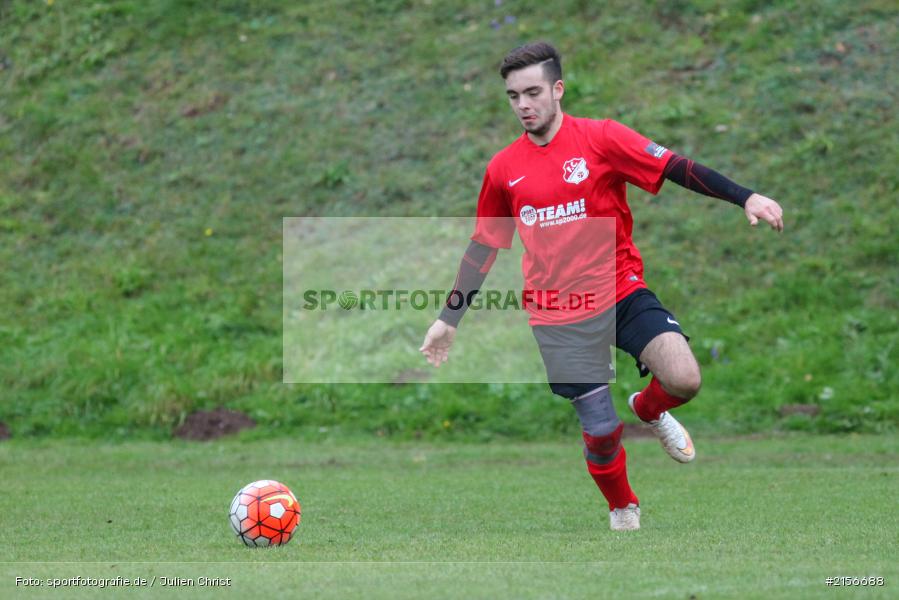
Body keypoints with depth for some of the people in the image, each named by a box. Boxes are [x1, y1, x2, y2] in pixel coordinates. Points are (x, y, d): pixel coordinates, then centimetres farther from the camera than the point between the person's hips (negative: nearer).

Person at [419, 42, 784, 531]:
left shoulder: (600, 138, -5)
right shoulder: (502, 169, 3)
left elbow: (678, 169, -10)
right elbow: (482, 249, 14)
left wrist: (746, 197, -21)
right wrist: (448, 320, 14)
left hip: (622, 292, -1)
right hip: (560, 316, 1)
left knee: (683, 380, -24)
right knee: (600, 432, -3)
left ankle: (648, 410, 13)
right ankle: (623, 513, 27)